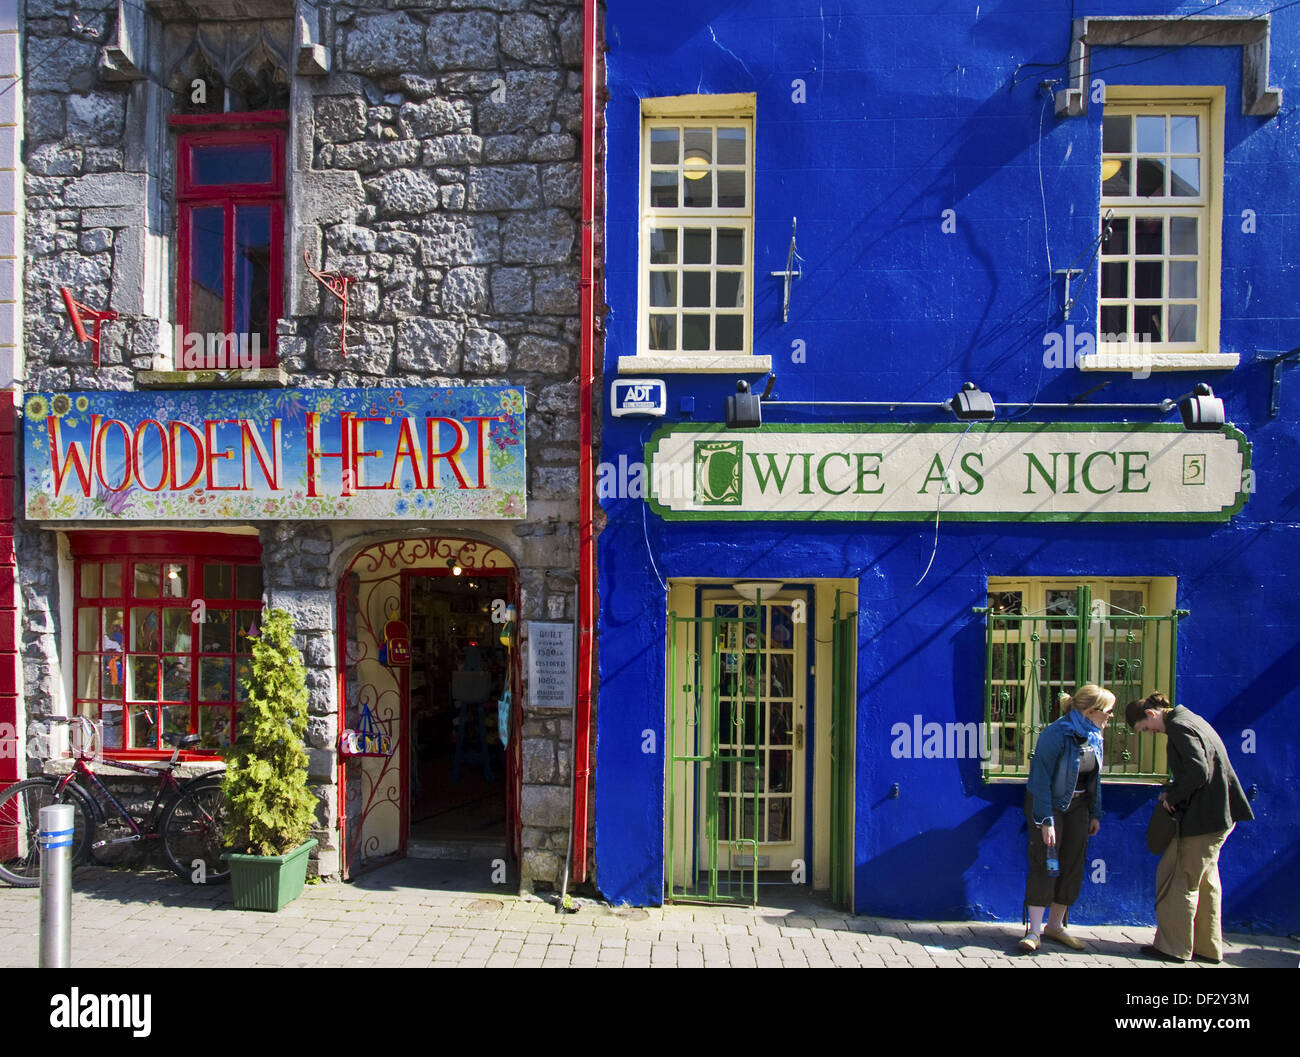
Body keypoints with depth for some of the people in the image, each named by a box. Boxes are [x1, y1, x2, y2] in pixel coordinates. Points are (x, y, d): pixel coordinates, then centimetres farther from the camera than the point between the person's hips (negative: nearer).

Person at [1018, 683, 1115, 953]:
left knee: (1073, 865, 9)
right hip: (1049, 803, -7)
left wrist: (1095, 814, 10)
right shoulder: (1056, 734, -24)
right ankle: (1034, 931, 1)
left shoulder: (1094, 735, 0)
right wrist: (1046, 820, -23)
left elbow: (1095, 777, 12)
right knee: (1045, 864, -6)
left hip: (1077, 804, 7)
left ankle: (1055, 926, 21)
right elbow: (1041, 779, -22)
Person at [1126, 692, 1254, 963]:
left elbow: (1198, 771, -26)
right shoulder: (1189, 719, 13)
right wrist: (1175, 790, 9)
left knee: (1181, 878, -1)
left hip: (1205, 816, -10)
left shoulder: (1179, 727, -16)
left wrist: (1172, 795, -13)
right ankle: (1207, 947, 25)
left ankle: (1173, 947, 6)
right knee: (1204, 880, 17)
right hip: (1220, 813, 10)